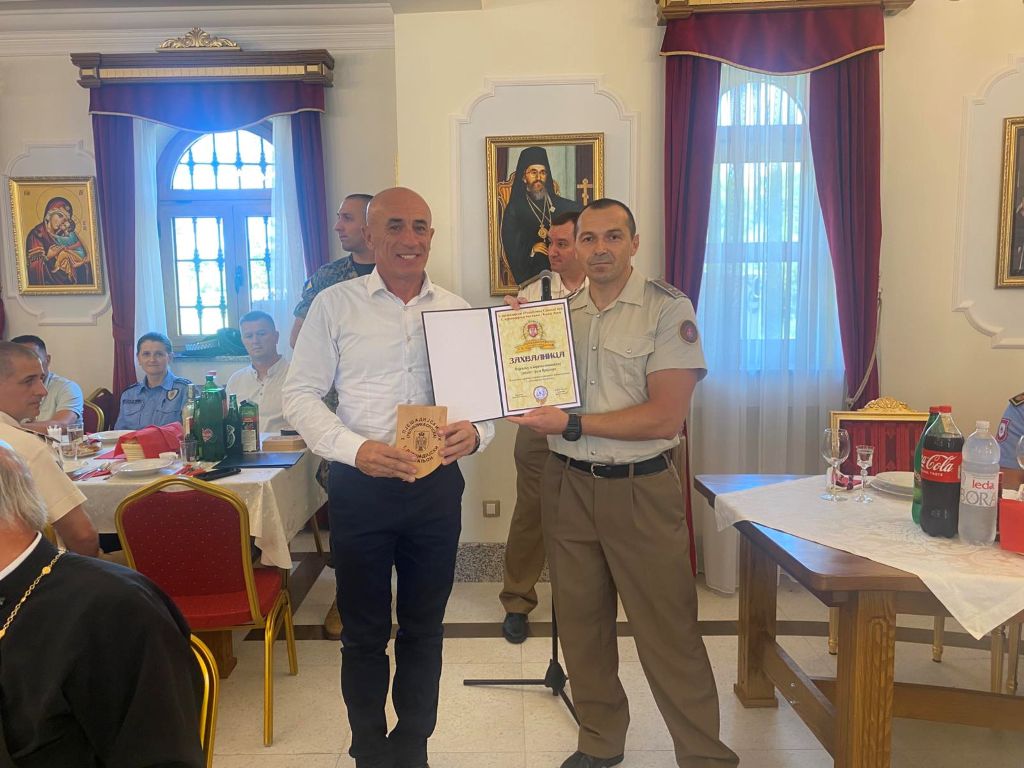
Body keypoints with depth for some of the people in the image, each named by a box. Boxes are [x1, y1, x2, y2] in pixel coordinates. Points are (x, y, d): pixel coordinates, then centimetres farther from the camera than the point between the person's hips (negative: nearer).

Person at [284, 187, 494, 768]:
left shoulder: (456, 309, 5)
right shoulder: (334, 305, -2)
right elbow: (302, 394, -3)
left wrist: (475, 432, -14)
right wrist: (355, 449, -18)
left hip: (437, 485, 2)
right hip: (362, 486, -2)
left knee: (424, 627, 16)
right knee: (364, 632, 12)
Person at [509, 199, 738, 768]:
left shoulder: (668, 308, -8)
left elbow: (666, 417, -17)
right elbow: (537, 394, 14)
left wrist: (570, 424, -17)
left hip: (639, 489, -5)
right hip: (567, 485, 5)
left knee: (668, 634, 3)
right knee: (581, 624, 16)